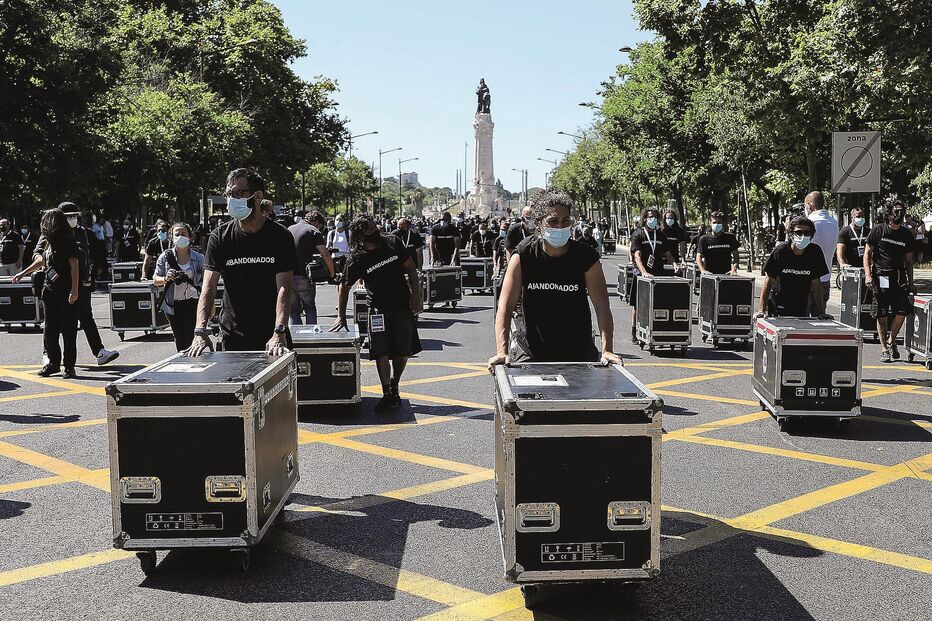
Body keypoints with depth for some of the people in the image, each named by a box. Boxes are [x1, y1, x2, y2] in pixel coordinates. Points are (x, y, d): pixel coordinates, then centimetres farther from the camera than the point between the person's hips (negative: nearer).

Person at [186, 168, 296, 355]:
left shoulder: (280, 236, -6)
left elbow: (284, 288, -14)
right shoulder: (220, 236, -1)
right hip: (232, 336, 1)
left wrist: (279, 334, -27)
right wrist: (200, 331, -23)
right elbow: (208, 288, -8)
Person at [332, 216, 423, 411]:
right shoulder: (356, 259, -10)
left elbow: (410, 268, 5)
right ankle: (388, 394, -2)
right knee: (381, 353, -10)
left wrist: (416, 296, -2)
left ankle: (394, 386, 27)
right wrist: (341, 317, -6)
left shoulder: (393, 243, -2)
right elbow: (345, 287, -3)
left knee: (402, 351, 6)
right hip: (378, 309, -2)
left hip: (403, 306, 2)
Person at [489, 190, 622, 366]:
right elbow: (506, 306, -14)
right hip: (529, 352, 0)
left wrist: (607, 350, -26)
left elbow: (602, 306, -13)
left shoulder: (586, 257, -9)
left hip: (578, 351, 1)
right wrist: (502, 351, -26)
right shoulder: (522, 256, -9)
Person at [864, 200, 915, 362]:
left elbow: (908, 261, 17)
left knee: (902, 312, -10)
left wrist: (910, 284, 12)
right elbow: (867, 253, 4)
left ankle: (891, 341, 12)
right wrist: (868, 275, -8)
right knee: (881, 316, -1)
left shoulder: (907, 235, 12)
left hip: (899, 278, 3)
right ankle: (884, 349, 10)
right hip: (880, 278, -3)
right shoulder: (879, 230, 2)